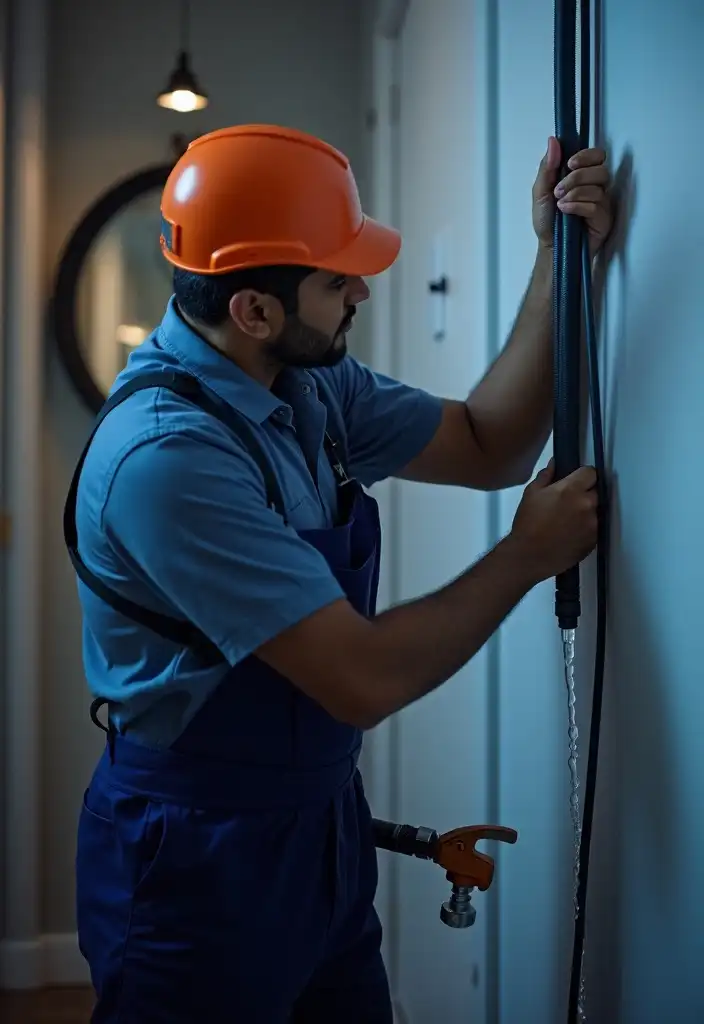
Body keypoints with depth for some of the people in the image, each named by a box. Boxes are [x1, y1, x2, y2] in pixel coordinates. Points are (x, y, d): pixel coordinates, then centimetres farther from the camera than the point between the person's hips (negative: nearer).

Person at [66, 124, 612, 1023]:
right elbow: (366, 680, -28)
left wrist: (558, 261, -2)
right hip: (199, 863, -8)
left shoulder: (312, 384, -2)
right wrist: (526, 557, -14)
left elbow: (488, 449, 6)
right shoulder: (166, 453, -29)